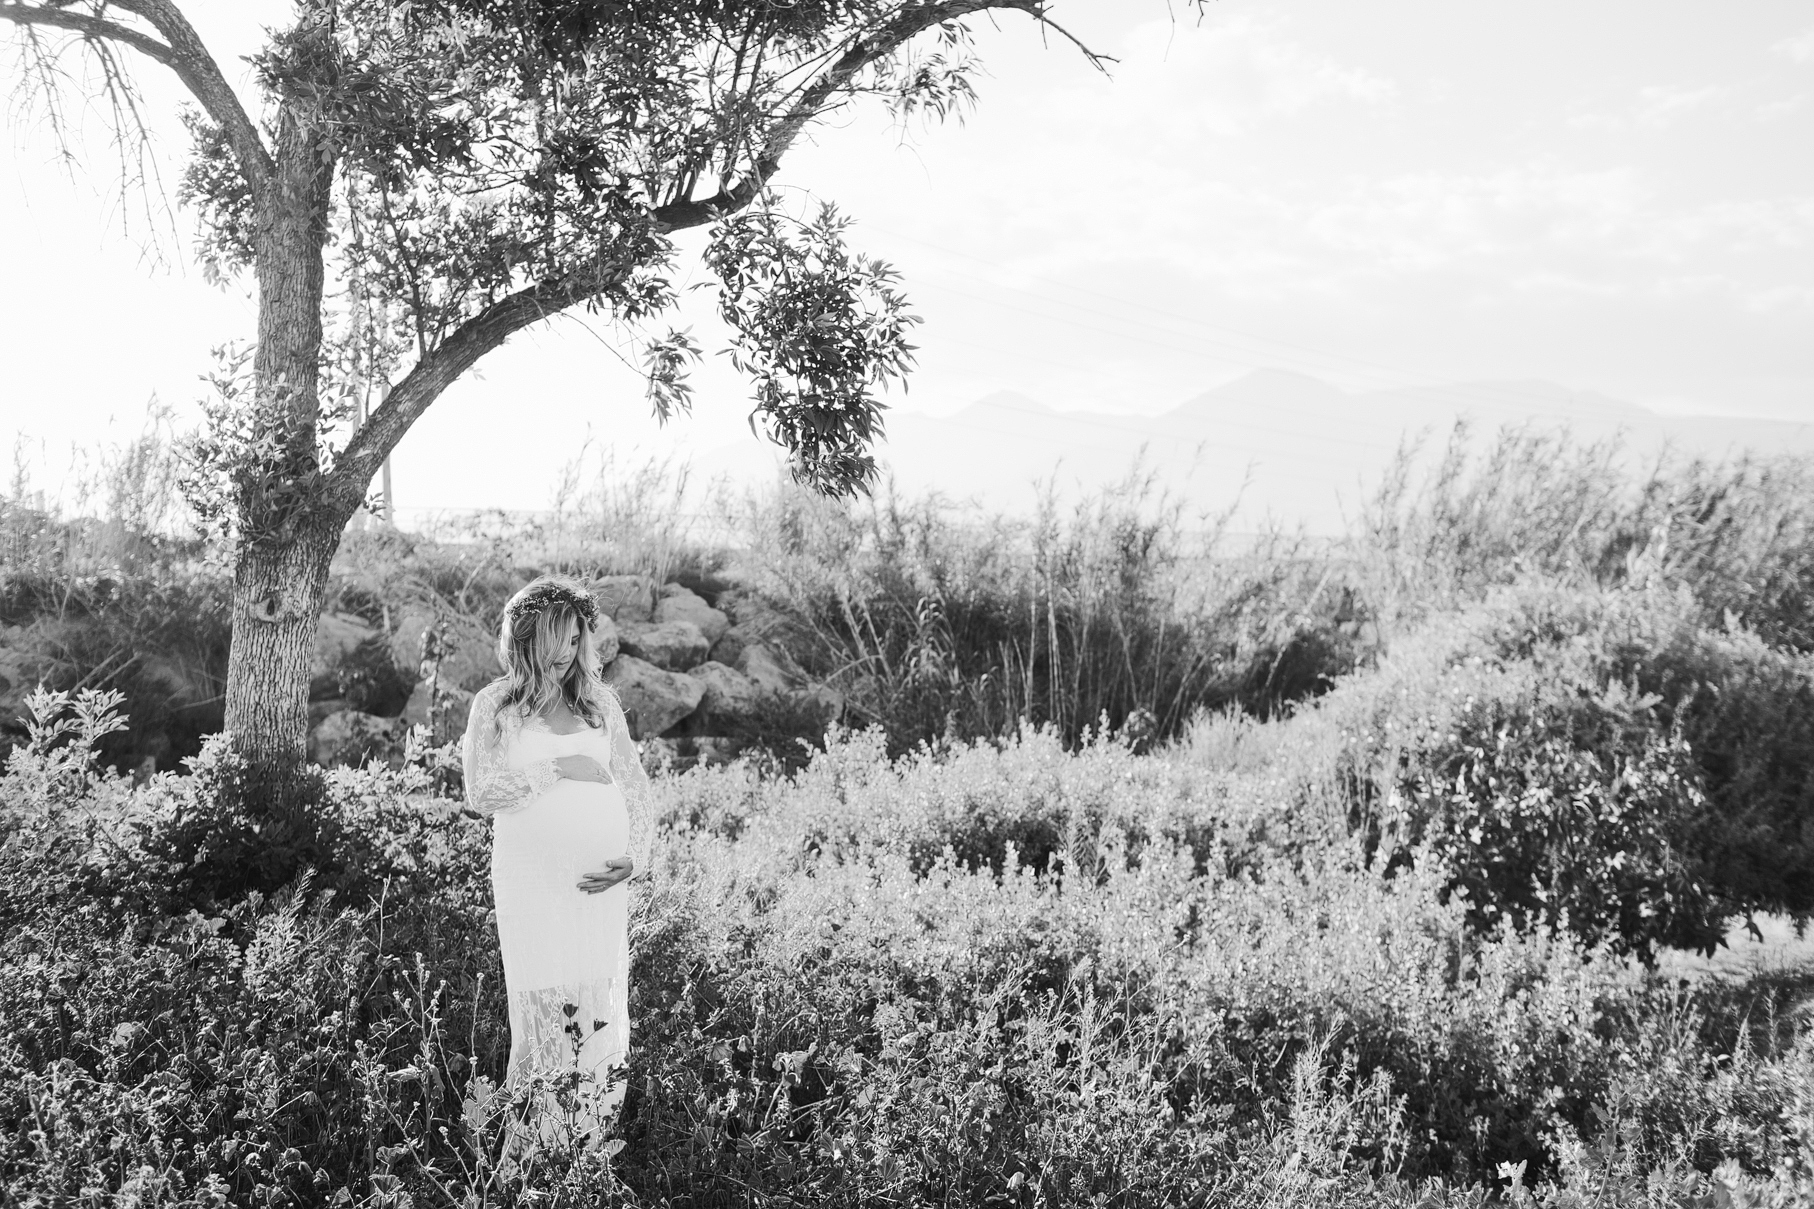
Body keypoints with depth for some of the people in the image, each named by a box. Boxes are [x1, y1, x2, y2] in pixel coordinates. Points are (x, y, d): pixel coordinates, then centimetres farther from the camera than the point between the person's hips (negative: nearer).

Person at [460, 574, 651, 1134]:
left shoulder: (600, 701, 11)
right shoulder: (495, 705, 4)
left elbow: (634, 785, 13)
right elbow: (480, 791, -7)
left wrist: (635, 857, 1)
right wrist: (558, 768, -12)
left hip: (600, 879, 3)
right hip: (530, 879, -3)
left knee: (602, 1001, 3)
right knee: (543, 1003, -3)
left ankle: (602, 1120, 12)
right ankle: (532, 1124, 10)